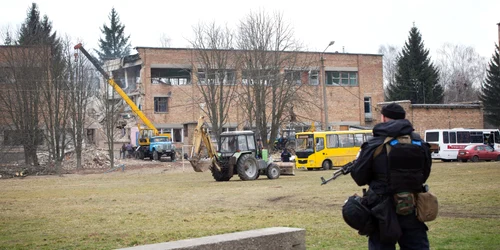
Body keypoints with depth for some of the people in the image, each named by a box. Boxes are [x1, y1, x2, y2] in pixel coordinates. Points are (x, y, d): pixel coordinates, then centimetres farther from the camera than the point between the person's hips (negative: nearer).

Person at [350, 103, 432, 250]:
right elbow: (424, 175, 15)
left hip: (384, 212, -3)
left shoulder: (374, 145, -10)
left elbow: (359, 178, -3)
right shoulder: (420, 144, 4)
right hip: (412, 210, 4)